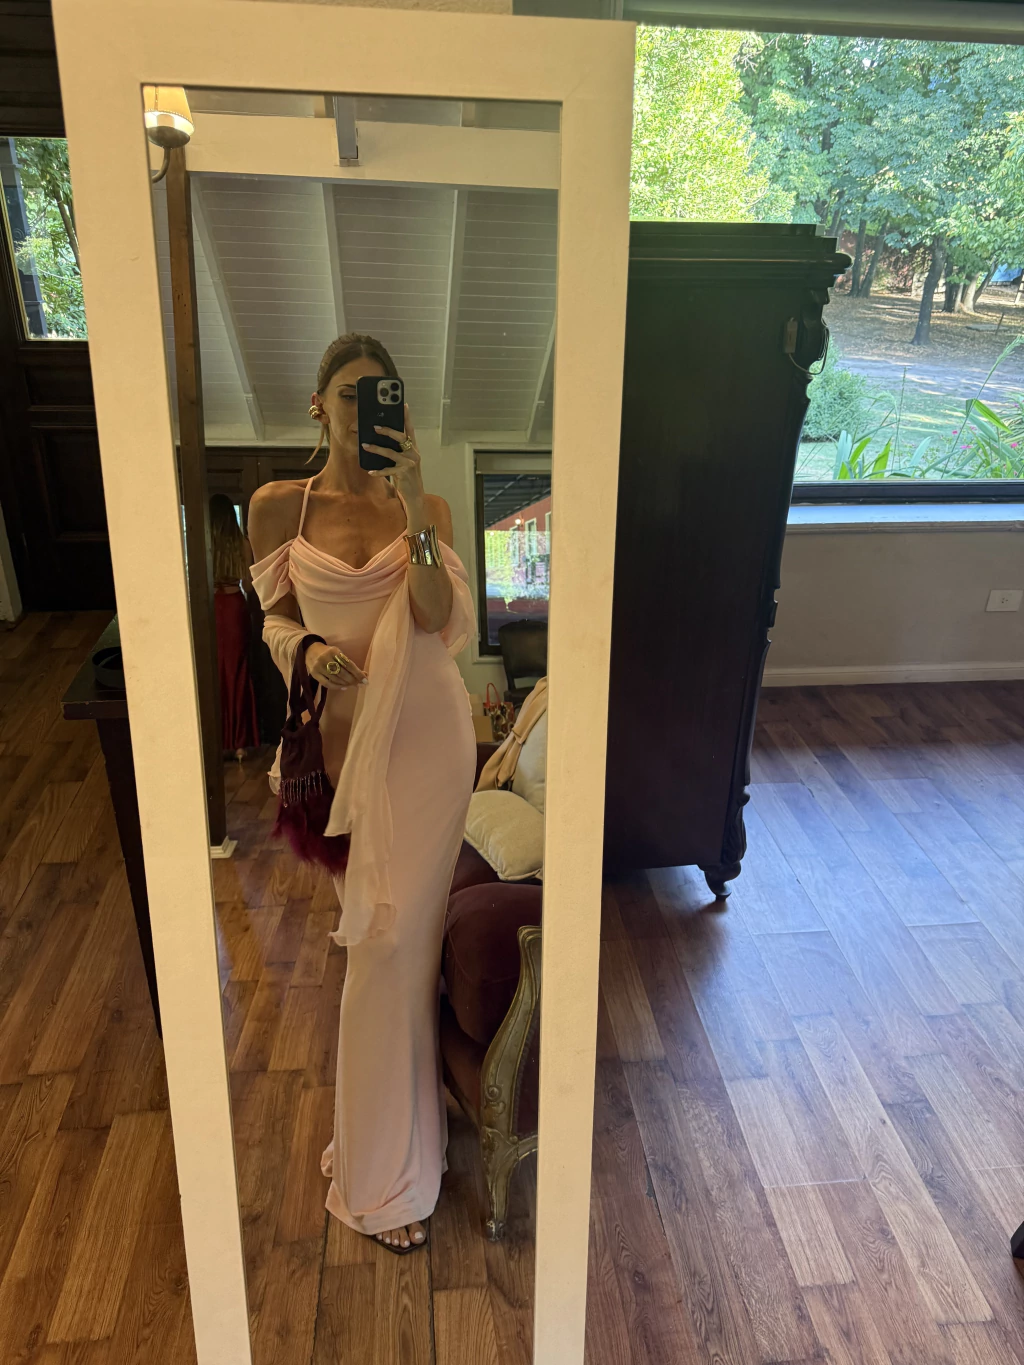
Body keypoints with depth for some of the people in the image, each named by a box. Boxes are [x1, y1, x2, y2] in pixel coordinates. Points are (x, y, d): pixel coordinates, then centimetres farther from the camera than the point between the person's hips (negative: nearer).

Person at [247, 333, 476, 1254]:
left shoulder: (425, 510, -3)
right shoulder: (278, 506, 0)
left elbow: (440, 619, -17)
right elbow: (275, 620, 7)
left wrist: (414, 508, -27)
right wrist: (306, 649, -16)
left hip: (425, 735, -1)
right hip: (345, 734, 2)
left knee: (392, 940, 0)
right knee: (381, 926, 14)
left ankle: (389, 1172, 22)